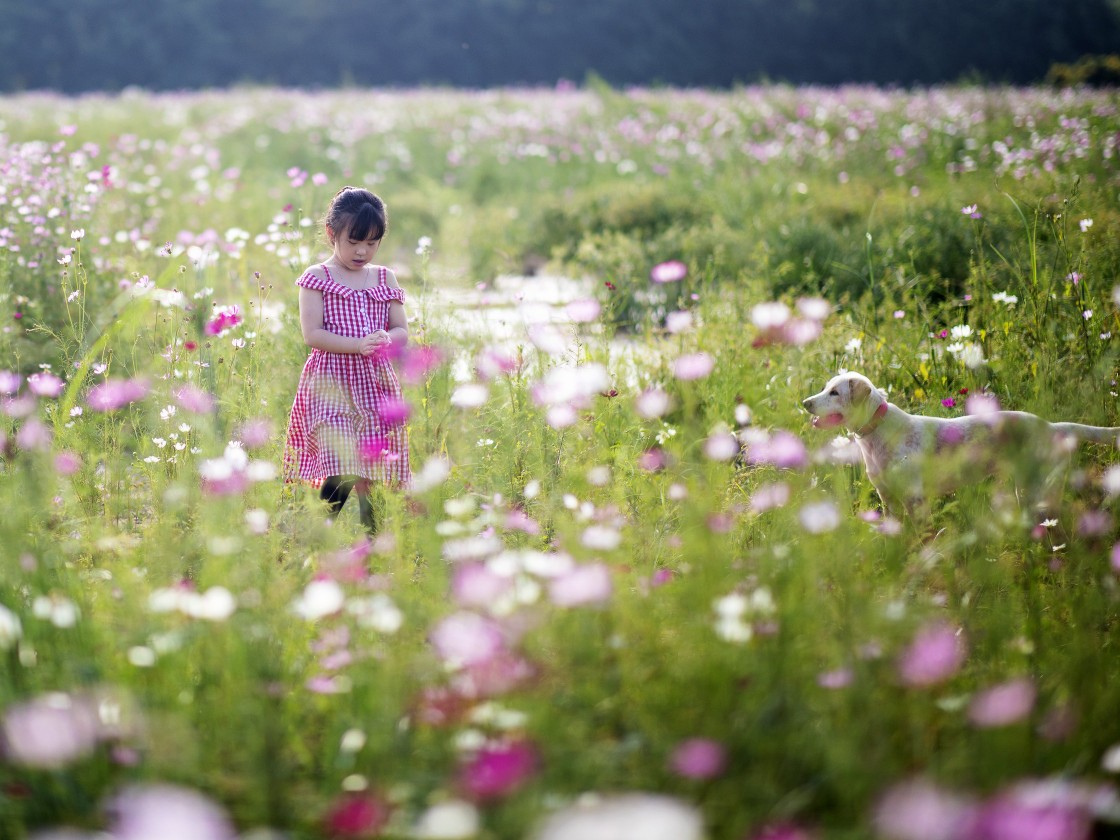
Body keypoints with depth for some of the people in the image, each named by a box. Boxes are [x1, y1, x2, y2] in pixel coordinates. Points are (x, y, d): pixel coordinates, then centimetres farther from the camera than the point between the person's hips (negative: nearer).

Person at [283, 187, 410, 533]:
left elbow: (402, 331, 11)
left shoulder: (385, 279, 13)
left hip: (375, 387, 4)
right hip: (331, 386, -4)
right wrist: (359, 344, -20)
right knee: (342, 472, -18)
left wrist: (387, 339, -14)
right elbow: (312, 334, -8)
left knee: (368, 479, 6)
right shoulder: (317, 277, 0)